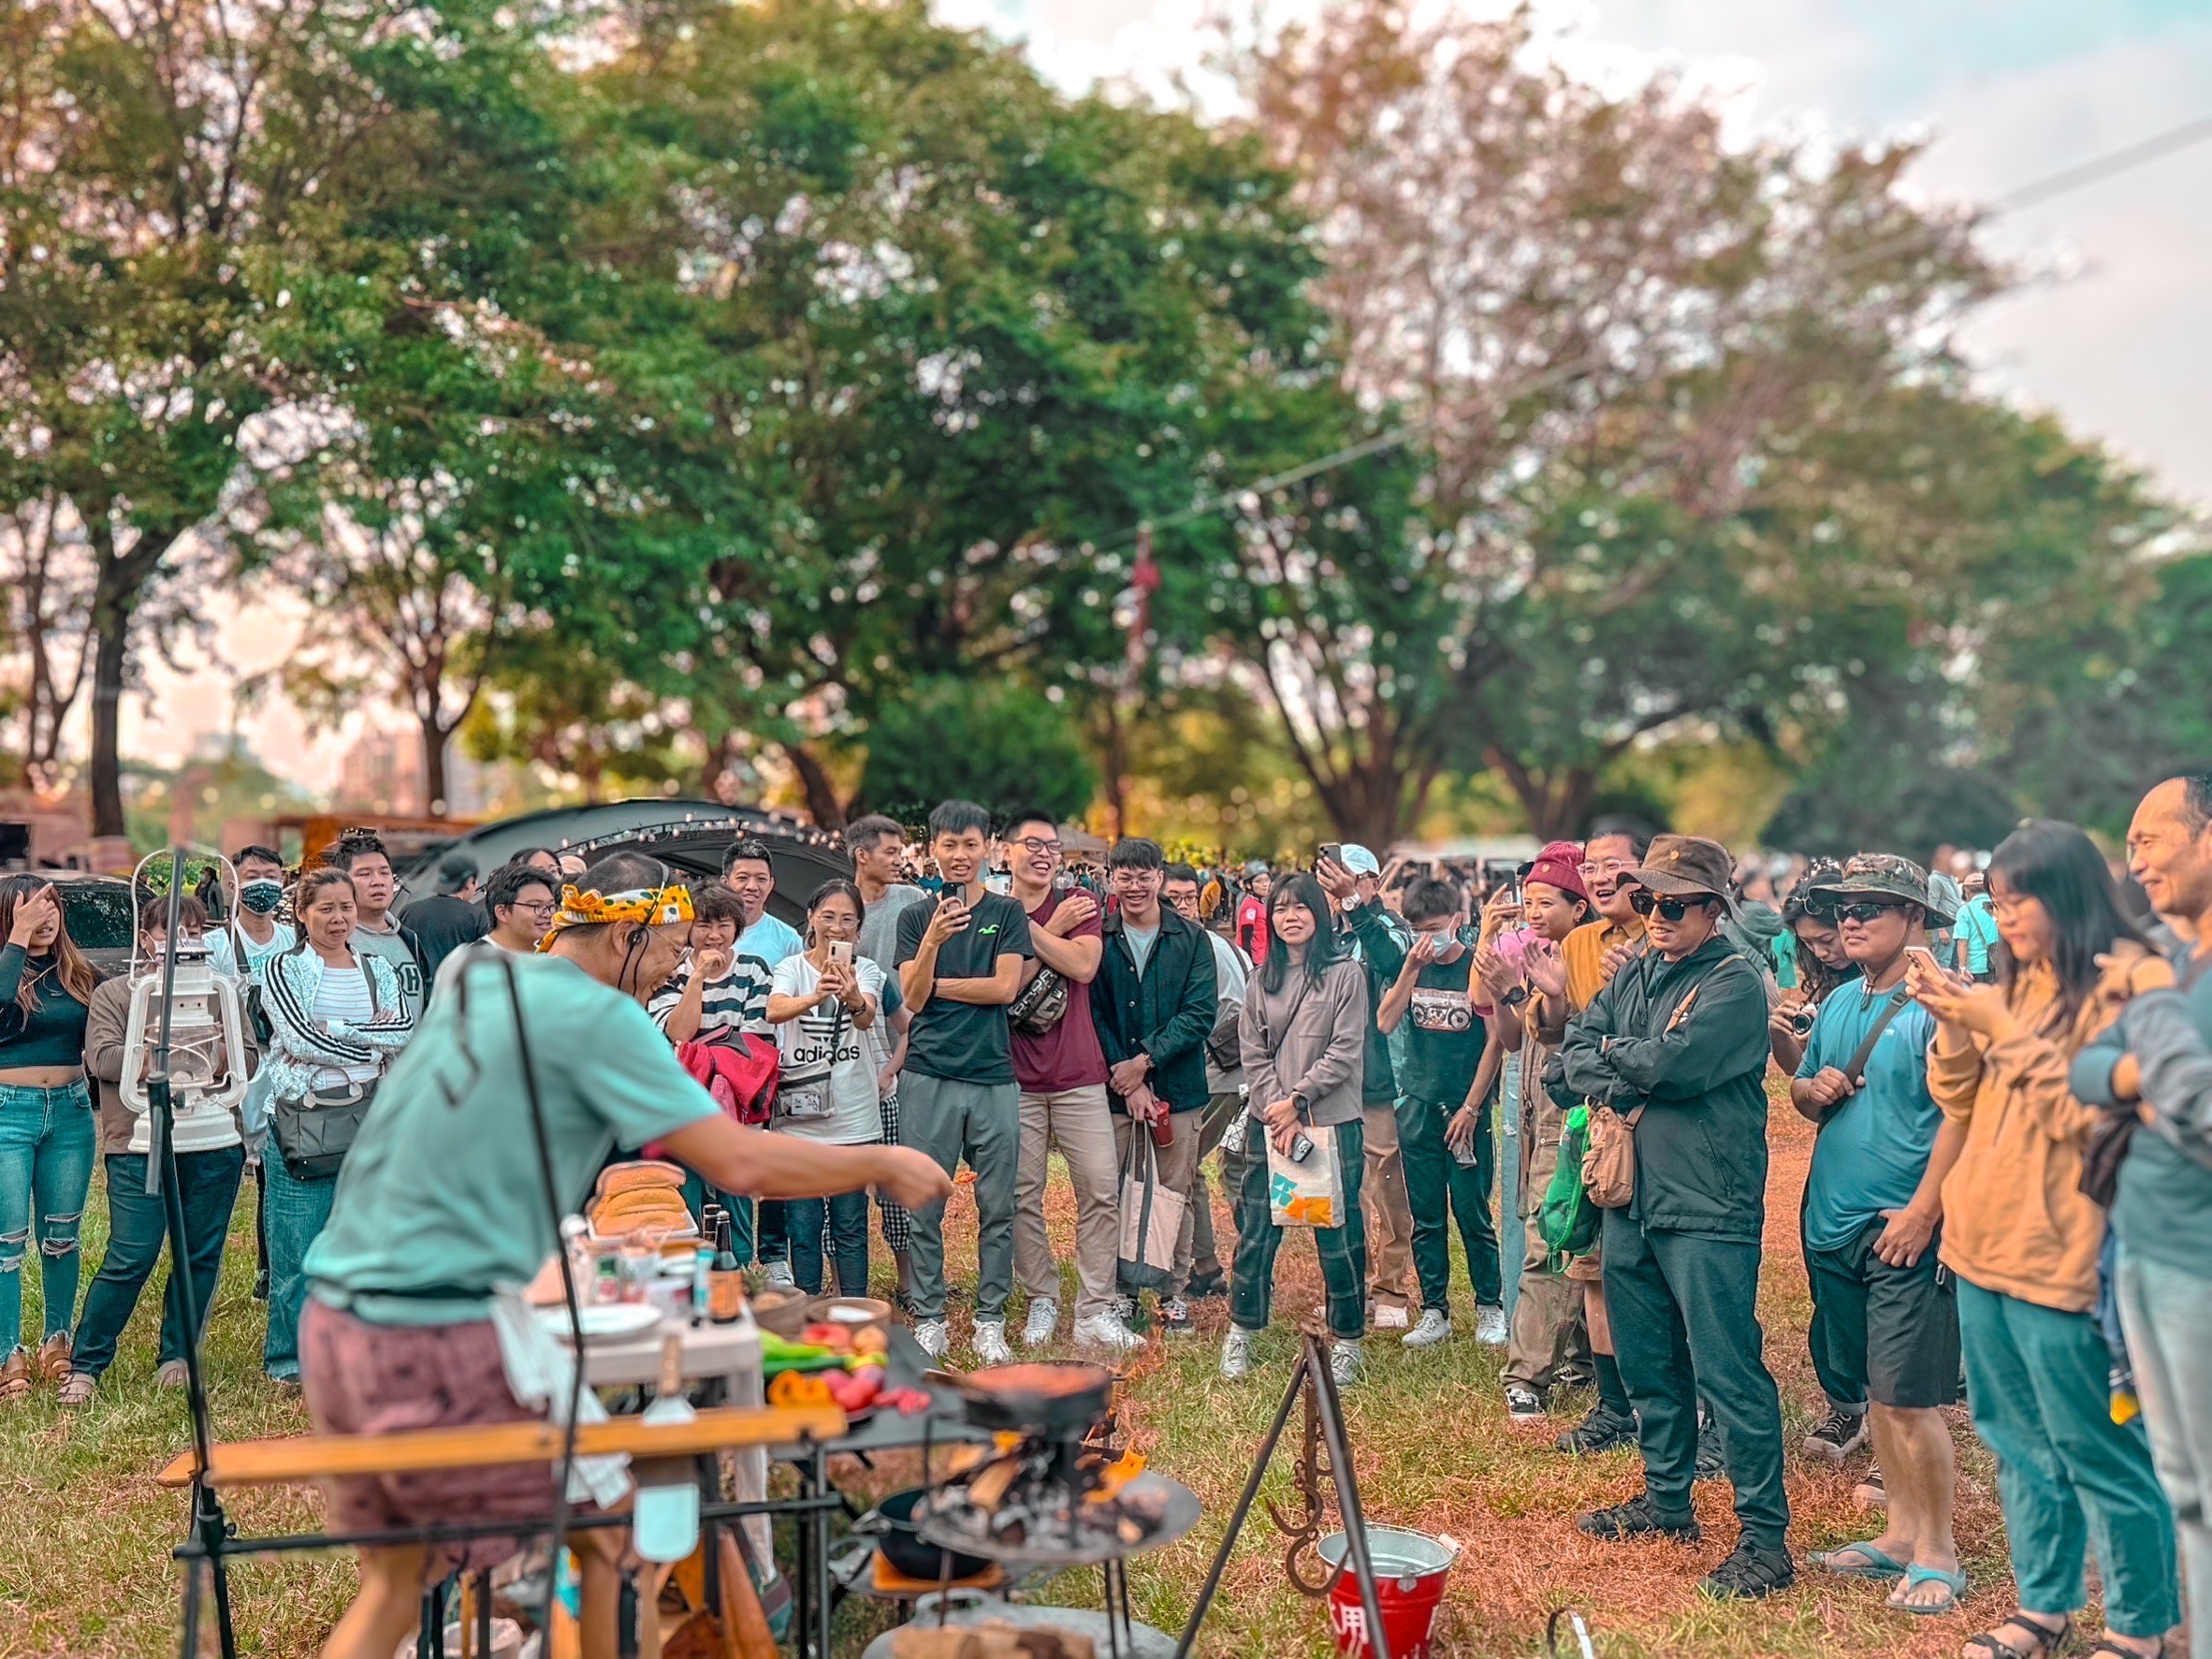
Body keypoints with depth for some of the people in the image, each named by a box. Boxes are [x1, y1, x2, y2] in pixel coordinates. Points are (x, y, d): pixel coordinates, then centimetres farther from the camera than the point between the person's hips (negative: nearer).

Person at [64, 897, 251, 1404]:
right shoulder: (115, 994, 8)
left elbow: (248, 1056, 9)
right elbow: (101, 1059, -5)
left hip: (216, 1143, 3)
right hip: (140, 1147, -3)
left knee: (202, 1256, 6)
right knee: (131, 1259, -6)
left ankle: (177, 1356, 20)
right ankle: (84, 1366, 6)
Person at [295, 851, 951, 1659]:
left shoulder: (474, 985, 14)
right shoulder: (595, 1014, -10)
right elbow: (740, 1163, -15)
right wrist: (882, 1163, 0)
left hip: (334, 1325, 9)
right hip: (440, 1344, -8)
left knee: (394, 1580, 20)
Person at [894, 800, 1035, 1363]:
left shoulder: (1008, 913, 8)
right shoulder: (916, 917, 9)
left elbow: (1005, 987, -4)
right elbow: (911, 999, -1)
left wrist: (936, 986, -1)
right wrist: (932, 941, -17)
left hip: (994, 1076, 0)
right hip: (929, 1077, 0)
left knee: (997, 1208, 3)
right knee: (925, 1207, 2)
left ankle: (990, 1321, 13)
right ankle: (929, 1320, 13)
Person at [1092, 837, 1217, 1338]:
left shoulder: (1191, 939, 3)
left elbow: (1199, 1014, -4)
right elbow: (1093, 1016, -2)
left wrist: (1145, 1060, -13)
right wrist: (1128, 1079, -11)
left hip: (1178, 1086, 1)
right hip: (1112, 1087, 0)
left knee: (1175, 1196, 6)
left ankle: (1174, 1294, 17)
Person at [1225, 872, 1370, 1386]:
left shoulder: (1345, 974, -1)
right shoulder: (1261, 980, 11)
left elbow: (1346, 1052, -6)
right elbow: (1252, 1053, 7)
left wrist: (1298, 1101, -11)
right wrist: (1277, 1112, -7)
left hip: (1331, 1123, -3)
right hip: (1269, 1123, 3)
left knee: (1338, 1235, 1)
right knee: (1256, 1230, 5)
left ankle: (1347, 1342, 15)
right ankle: (1240, 1334, 18)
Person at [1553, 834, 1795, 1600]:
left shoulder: (1735, 981, -8)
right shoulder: (1632, 976, 13)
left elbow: (1677, 1062, -22)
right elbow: (1570, 1058, 6)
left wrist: (1609, 1054, -4)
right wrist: (1630, 1088, -11)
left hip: (1708, 1208, -7)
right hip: (1632, 1198, 8)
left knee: (1727, 1371, -6)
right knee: (1648, 1361, 17)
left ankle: (1765, 1537, 3)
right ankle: (1667, 1498, 33)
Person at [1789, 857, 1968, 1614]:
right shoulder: (1838, 1004, 13)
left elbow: (1962, 1113, -18)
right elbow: (1801, 1092, 23)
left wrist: (1922, 1210, -22)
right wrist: (1814, 1089, -1)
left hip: (1904, 1234, -7)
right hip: (1833, 1226, 7)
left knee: (1907, 1398, -4)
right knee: (1873, 1394, 14)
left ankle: (1937, 1548, 11)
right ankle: (1900, 1532, 26)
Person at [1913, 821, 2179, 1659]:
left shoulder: (2130, 985, -12)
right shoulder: (2016, 980, 11)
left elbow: (2089, 1111, -18)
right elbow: (1961, 1101, 13)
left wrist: (2006, 1029, -19)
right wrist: (1955, 1024, -4)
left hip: (2061, 1257, -8)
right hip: (1983, 1247, 8)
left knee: (2099, 1455, 3)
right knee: (2023, 1444, 17)